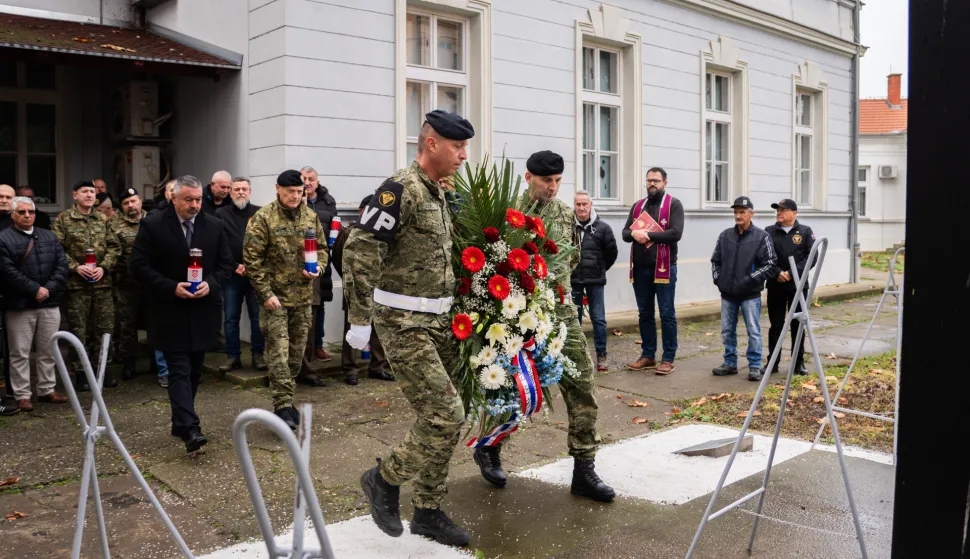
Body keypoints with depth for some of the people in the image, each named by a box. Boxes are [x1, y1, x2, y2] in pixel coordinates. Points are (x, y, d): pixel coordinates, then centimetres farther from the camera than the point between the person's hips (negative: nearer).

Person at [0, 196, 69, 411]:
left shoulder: (50, 237, 13)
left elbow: (61, 265, 5)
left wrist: (48, 289, -9)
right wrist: (35, 290, -17)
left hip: (50, 304, 4)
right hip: (20, 306, -4)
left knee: (48, 351, 11)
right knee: (20, 353, 2)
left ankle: (47, 390, 22)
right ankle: (22, 396, 10)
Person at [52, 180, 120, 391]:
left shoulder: (103, 219, 10)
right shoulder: (63, 219, 0)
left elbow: (114, 247, 6)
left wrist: (104, 267, -8)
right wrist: (75, 267, -15)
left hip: (102, 282, 3)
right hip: (76, 283, -3)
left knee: (104, 327, 8)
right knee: (78, 330, 3)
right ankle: (80, 372, 11)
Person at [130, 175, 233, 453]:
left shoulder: (215, 226, 4)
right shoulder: (152, 226, -5)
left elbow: (226, 263, 8)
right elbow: (139, 265, -7)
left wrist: (211, 284, -11)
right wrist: (171, 287, -17)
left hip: (202, 313, 4)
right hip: (170, 313, -4)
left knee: (194, 371, 12)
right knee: (179, 371, -9)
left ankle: (180, 421, 26)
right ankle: (189, 428, -15)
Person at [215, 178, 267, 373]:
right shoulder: (221, 214, 5)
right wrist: (234, 266, -8)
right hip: (232, 274, 1)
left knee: (258, 317, 3)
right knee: (231, 318, 5)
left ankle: (258, 355, 12)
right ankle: (232, 356, 13)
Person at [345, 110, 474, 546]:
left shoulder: (438, 195, 14)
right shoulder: (402, 190, -15)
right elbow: (358, 250, -20)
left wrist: (453, 313, 20)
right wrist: (360, 319, -21)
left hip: (437, 322, 9)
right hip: (404, 325, -9)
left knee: (439, 419, 11)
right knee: (446, 416, -11)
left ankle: (428, 511, 24)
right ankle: (383, 479, 11)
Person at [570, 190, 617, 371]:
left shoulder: (602, 227, -3)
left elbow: (611, 252, 6)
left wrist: (600, 268, 11)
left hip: (595, 281, 0)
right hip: (573, 280, 0)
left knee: (598, 319, 4)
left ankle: (601, 356, 12)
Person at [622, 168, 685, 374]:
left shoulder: (674, 204, -2)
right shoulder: (637, 206, 14)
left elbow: (676, 233, -15)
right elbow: (625, 233, 8)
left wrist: (647, 235, -15)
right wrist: (634, 233, -15)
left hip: (664, 267, -5)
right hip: (640, 268, 5)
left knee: (667, 313, 0)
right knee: (645, 313, 11)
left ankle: (668, 358, 5)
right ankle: (648, 355, 20)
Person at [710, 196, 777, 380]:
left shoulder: (761, 237, -5)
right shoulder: (725, 235, 7)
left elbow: (769, 265, -7)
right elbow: (715, 260, 15)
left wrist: (749, 281, -14)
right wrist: (718, 279, 1)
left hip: (750, 294, -4)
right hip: (727, 293, 4)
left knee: (753, 331, 1)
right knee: (727, 331, 11)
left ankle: (755, 366, 11)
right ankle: (730, 363, 22)